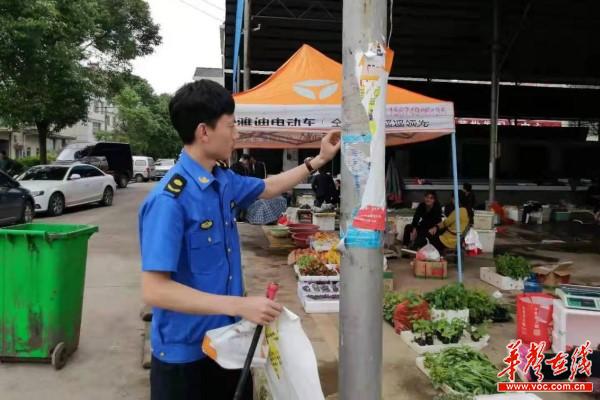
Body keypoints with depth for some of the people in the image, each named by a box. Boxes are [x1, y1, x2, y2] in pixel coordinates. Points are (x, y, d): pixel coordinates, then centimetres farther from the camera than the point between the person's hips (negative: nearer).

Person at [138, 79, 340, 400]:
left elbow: (269, 187, 21)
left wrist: (319, 160, 19)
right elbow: (154, 290, -28)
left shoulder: (224, 180, 0)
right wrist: (240, 305, -30)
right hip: (186, 352, -7)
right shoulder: (169, 200, -25)